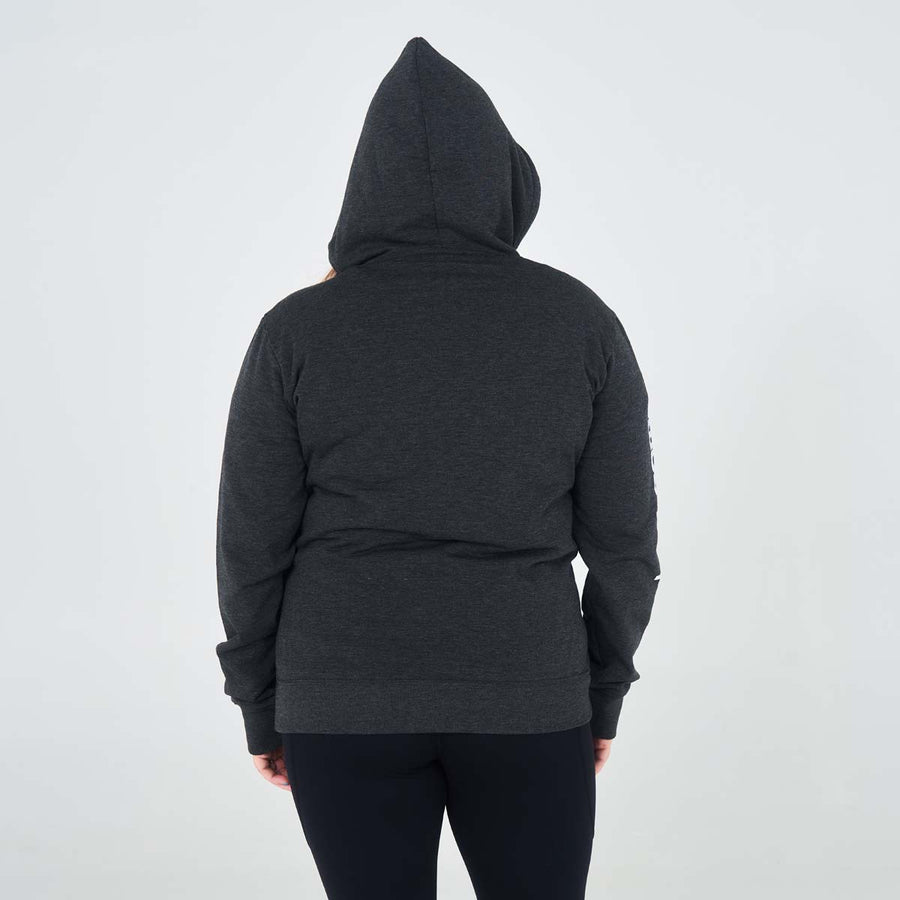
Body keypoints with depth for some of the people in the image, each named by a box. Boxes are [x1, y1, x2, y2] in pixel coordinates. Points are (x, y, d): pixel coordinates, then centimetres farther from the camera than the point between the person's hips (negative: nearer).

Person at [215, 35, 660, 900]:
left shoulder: (297, 330, -7)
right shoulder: (581, 321, -6)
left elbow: (252, 543, -4)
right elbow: (621, 536, -2)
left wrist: (261, 704, 10)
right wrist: (603, 690, 11)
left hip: (348, 697, 0)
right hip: (521, 694, 0)